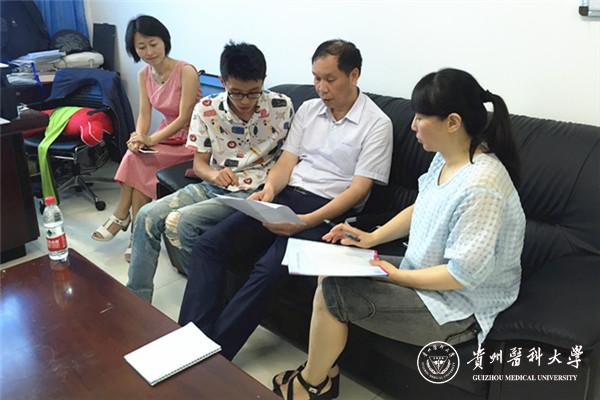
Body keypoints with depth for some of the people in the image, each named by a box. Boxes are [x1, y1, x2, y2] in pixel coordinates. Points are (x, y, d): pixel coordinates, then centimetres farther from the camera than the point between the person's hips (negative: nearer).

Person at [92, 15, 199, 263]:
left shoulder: (186, 72, -18)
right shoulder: (144, 75, 3)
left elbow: (184, 119, -21)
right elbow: (144, 114, -1)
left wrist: (150, 140, -29)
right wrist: (139, 137, -23)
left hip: (189, 140, -6)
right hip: (166, 135, 6)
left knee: (137, 161, -24)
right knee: (136, 158, -23)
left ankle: (121, 218, -7)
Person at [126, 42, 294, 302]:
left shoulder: (281, 107, -9)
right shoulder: (207, 109, -3)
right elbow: (199, 163, 1)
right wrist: (213, 174, -23)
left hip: (252, 192, -4)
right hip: (213, 185, 5)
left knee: (179, 222, -24)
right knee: (148, 216, -11)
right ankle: (136, 299, 4)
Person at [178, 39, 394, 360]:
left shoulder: (376, 123, -3)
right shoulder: (307, 109, 15)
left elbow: (359, 189, -10)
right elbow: (287, 161, 12)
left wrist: (306, 221, -21)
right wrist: (269, 188, -12)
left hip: (327, 211, -6)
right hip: (285, 197, 6)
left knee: (268, 270, -31)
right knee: (208, 244, -13)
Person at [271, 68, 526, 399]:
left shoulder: (480, 185, -30)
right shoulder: (446, 158, -2)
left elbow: (463, 275, -28)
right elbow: (420, 210, 13)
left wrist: (398, 276, -18)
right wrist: (372, 238, 2)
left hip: (457, 308, -9)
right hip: (425, 276, 9)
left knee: (333, 292, -13)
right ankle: (322, 369, 17)